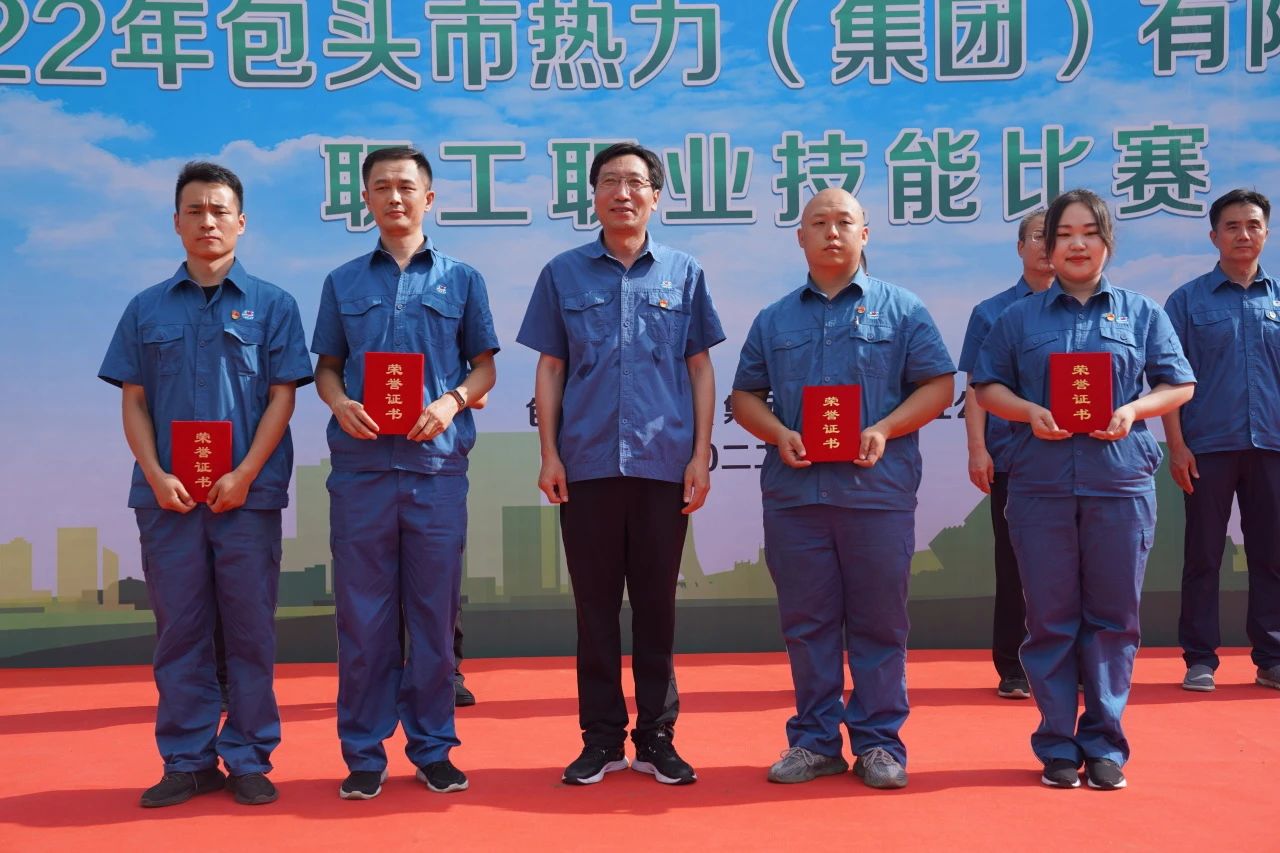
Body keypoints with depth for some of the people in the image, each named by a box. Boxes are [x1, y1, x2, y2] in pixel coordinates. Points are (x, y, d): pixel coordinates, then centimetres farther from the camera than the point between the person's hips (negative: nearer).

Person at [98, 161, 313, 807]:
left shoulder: (271, 304, 6)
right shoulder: (147, 308, 11)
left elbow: (282, 396, 0)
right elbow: (133, 400, 8)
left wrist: (244, 475, -11)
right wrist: (157, 476, -7)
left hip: (248, 494, -2)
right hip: (168, 496, 2)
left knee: (250, 631, 2)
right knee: (179, 631, 6)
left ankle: (249, 760, 12)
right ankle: (187, 761, 15)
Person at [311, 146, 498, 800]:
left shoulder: (461, 279, 10)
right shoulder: (343, 282, 13)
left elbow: (484, 365, 10)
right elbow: (326, 367, 15)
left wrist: (452, 401, -10)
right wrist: (340, 402, -7)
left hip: (437, 465, -1)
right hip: (360, 467, 1)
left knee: (435, 615, 4)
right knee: (363, 616, 3)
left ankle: (433, 747, 16)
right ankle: (364, 752, 14)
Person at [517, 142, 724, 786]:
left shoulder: (683, 273, 7)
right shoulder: (564, 273, 7)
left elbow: (700, 370, 7)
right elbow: (550, 369, 8)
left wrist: (701, 455, 0)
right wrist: (549, 453, 0)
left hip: (664, 464, 0)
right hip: (587, 463, 0)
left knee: (656, 603, 7)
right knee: (595, 604, 6)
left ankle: (656, 738, 18)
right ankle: (601, 739, 17)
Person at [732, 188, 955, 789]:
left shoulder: (901, 310, 7)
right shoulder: (774, 320, 15)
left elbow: (938, 385, 2)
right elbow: (745, 395, 15)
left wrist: (885, 430, -13)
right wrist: (778, 434, -6)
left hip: (878, 489, -2)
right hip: (793, 489, 2)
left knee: (879, 621, 3)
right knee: (806, 622, 7)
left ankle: (879, 741, 15)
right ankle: (814, 740, 17)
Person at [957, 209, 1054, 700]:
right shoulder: (991, 313, 7)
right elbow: (977, 388, 4)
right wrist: (977, 449, -6)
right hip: (1011, 457, 0)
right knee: (1013, 566, 5)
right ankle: (1012, 671, 13)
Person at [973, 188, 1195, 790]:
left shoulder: (1141, 312, 10)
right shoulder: (1019, 317, 10)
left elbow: (1179, 384, 10)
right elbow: (988, 386, 11)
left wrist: (1134, 409, -9)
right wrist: (1028, 411, -9)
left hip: (1122, 484, 0)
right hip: (1040, 485, 0)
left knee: (1114, 617, 4)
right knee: (1050, 619, 3)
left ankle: (1104, 744, 16)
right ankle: (1057, 746, 14)